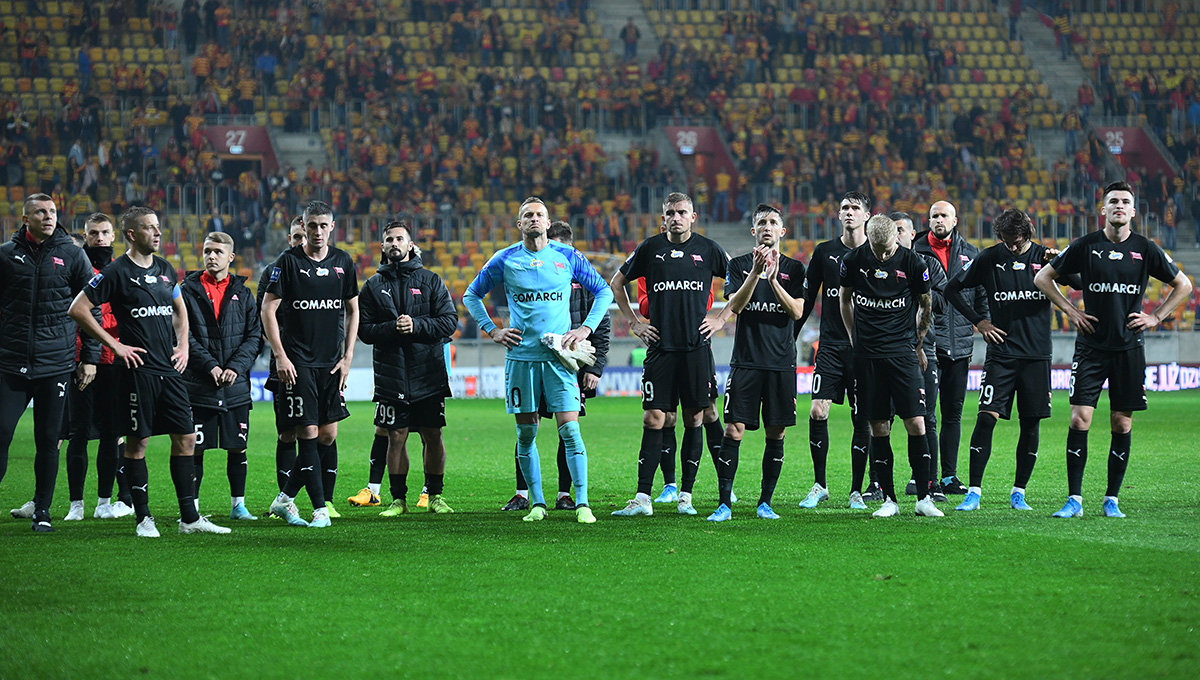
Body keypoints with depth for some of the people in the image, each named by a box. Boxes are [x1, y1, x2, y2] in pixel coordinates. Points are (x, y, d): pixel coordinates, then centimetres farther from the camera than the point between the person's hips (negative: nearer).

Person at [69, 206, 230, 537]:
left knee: (185, 438, 4)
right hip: (138, 370, -6)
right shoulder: (117, 272, -6)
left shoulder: (165, 269, 13)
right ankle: (143, 518, 7)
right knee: (137, 442, -1)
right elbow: (78, 309, -7)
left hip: (170, 370, 6)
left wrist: (183, 346, 15)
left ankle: (189, 518, 9)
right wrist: (114, 344, -8)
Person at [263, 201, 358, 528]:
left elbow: (352, 309, 15)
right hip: (297, 363, -5)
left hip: (331, 363, 5)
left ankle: (285, 498, 16)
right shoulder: (288, 261, -5)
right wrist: (280, 356, -11)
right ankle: (320, 509, -3)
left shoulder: (343, 262, 7)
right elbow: (268, 309, -4)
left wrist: (347, 356, 8)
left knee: (328, 435, 3)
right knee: (308, 433, -8)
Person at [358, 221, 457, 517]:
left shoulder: (431, 281, 7)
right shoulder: (373, 286, 9)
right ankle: (398, 498, 9)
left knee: (433, 436, 2)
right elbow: (364, 329, 2)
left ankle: (435, 495, 14)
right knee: (396, 437, 0)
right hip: (390, 375, 0)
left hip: (429, 375, 0)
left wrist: (416, 325, -13)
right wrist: (393, 328, -15)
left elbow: (449, 321, 0)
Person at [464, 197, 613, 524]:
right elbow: (472, 295, 17)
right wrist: (492, 330, 6)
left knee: (570, 428, -9)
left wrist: (586, 328, 3)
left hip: (559, 356, -1)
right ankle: (537, 503, 12)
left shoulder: (568, 257, 4)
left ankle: (582, 503, -8)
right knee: (526, 433, 3)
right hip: (521, 356, 1)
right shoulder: (504, 260, 5)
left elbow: (604, 292, 14)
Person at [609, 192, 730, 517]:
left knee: (694, 420, 2)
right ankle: (642, 498, -4)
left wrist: (722, 317, 6)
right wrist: (633, 321, 10)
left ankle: (685, 496, 9)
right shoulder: (650, 248, 5)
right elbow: (616, 283, 17)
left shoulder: (708, 249, 3)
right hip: (660, 346, 0)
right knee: (653, 419, -4)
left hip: (697, 346, 0)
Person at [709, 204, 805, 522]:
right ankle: (724, 502, -4)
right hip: (746, 360, -1)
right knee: (734, 430, -8)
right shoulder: (739, 264, 7)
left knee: (776, 433, 2)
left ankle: (765, 502, 11)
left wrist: (774, 278, -14)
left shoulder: (794, 268, 8)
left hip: (781, 362, 1)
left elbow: (797, 311, -3)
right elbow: (735, 305, -6)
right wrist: (756, 271, -18)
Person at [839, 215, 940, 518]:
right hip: (866, 354, 1)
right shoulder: (853, 260, -1)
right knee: (878, 428, 2)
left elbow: (926, 304, 9)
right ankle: (889, 500, 9)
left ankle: (923, 498, 2)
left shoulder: (912, 263, -5)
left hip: (902, 353, -1)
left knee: (916, 424, -7)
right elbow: (844, 298, 16)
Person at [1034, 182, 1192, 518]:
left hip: (1129, 347, 1)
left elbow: (1183, 285, 14)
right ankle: (1074, 500, -3)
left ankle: (1112, 500, 11)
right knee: (1079, 419, -8)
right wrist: (1070, 311, 2)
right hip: (1091, 347, -1)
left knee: (1122, 424, 2)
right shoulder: (1085, 246, 0)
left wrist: (1155, 317, 5)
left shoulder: (1145, 249, 2)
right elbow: (1043, 277, 10)